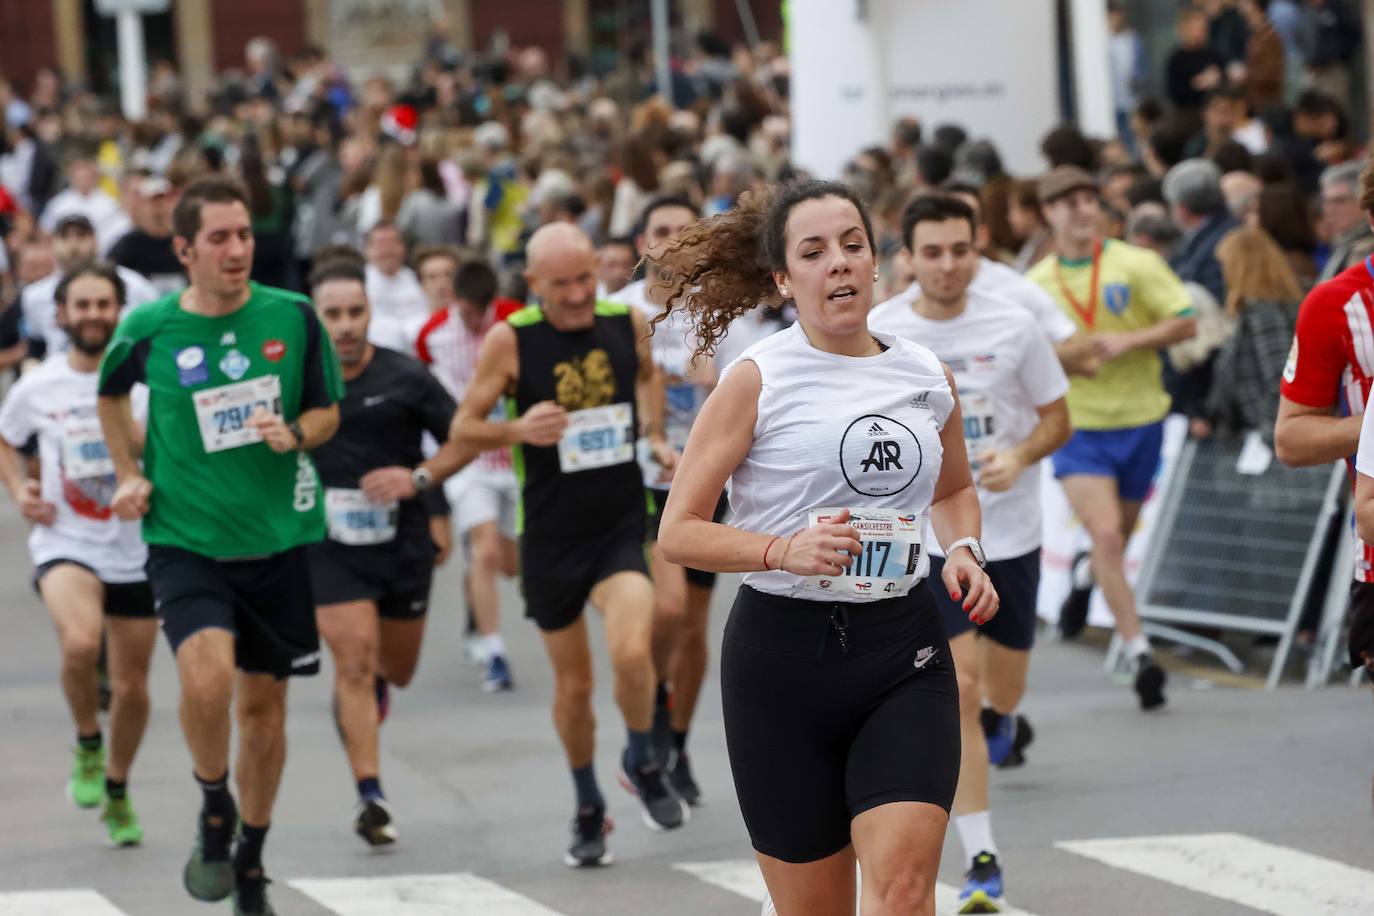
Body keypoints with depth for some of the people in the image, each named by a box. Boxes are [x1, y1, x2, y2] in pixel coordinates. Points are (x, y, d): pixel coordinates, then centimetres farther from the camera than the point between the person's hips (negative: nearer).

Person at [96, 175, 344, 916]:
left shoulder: (292, 317, -3)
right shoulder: (149, 329, -4)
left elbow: (327, 410, 8)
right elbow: (112, 394, 18)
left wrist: (294, 432, -13)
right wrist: (127, 474, 7)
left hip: (278, 540, 2)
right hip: (185, 540, -2)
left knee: (264, 702, 10)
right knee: (207, 675, -25)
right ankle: (214, 810, 3)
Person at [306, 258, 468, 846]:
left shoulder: (406, 377, -4)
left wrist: (419, 478, -13)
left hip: (402, 539, 1)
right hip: (329, 546, -1)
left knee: (398, 669, 16)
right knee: (353, 661, -15)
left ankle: (378, 677, 55)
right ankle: (370, 797, -12)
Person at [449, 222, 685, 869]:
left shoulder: (628, 323, -2)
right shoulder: (509, 340, -10)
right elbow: (463, 428, -5)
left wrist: (655, 435, 8)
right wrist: (516, 430, -24)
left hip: (623, 525, 0)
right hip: (551, 536, 0)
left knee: (631, 652, -23)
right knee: (573, 683, 9)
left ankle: (642, 764, 7)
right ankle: (588, 808, 32)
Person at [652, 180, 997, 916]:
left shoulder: (928, 378, 8)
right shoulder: (756, 380, -4)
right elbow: (678, 531, -6)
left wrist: (962, 550, 8)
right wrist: (785, 551, -21)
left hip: (904, 647, 2)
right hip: (783, 654, -2)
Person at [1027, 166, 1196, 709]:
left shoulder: (1135, 265, -4)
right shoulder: (1035, 283, 3)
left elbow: (1185, 323, -7)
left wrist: (1129, 341, -20)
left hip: (1139, 419, 1)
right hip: (1076, 424, -1)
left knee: (1115, 540, 15)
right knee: (1106, 536, -17)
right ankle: (1139, 653, -14)